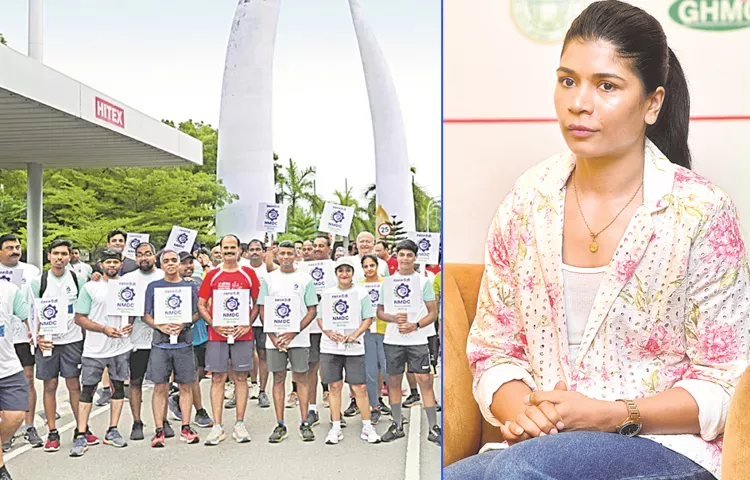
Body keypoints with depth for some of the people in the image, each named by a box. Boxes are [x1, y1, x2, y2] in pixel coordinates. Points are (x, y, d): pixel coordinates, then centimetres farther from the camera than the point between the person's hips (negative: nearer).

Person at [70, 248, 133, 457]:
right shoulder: (90, 287, -1)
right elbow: (79, 318, -4)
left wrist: (131, 325, -3)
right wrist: (104, 329, -15)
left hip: (122, 346, 3)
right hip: (95, 348, -3)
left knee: (118, 386, 8)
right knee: (88, 389, -2)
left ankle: (112, 431, 18)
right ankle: (81, 436, 1)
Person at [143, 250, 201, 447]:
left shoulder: (190, 286, 10)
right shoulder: (153, 287, 9)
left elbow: (196, 314, 7)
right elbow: (146, 315, 7)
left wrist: (183, 325, -12)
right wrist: (160, 326, -12)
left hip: (184, 342, 1)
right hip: (160, 342, 0)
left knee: (185, 386, 3)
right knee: (160, 388, -1)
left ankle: (186, 428, 10)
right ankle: (160, 430, 2)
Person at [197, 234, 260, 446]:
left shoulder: (249, 274, 5)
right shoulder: (212, 275, 6)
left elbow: (257, 303, 7)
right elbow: (201, 305, 7)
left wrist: (248, 324, -7)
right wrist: (214, 325, -7)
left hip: (243, 334, 0)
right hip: (217, 334, 0)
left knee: (241, 378, 4)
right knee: (217, 378, 2)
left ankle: (239, 424, 11)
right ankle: (217, 427, 6)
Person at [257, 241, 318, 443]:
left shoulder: (304, 279, 3)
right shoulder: (269, 279, 7)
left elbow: (312, 310, 0)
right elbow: (262, 310, 6)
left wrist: (294, 332, -12)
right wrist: (272, 336, -6)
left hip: (299, 338, -1)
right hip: (274, 339, 1)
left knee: (301, 378, 2)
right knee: (278, 379, 5)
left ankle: (305, 423, 8)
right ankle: (280, 425, 10)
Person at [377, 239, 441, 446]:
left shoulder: (423, 281, 3)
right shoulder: (387, 282, 9)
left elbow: (433, 312, 2)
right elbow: (379, 311, 10)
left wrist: (415, 325, -14)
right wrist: (394, 318, -11)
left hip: (417, 338, -2)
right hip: (392, 339, 3)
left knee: (424, 380, -6)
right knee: (393, 380, 7)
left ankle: (433, 428, 0)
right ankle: (397, 425, 20)